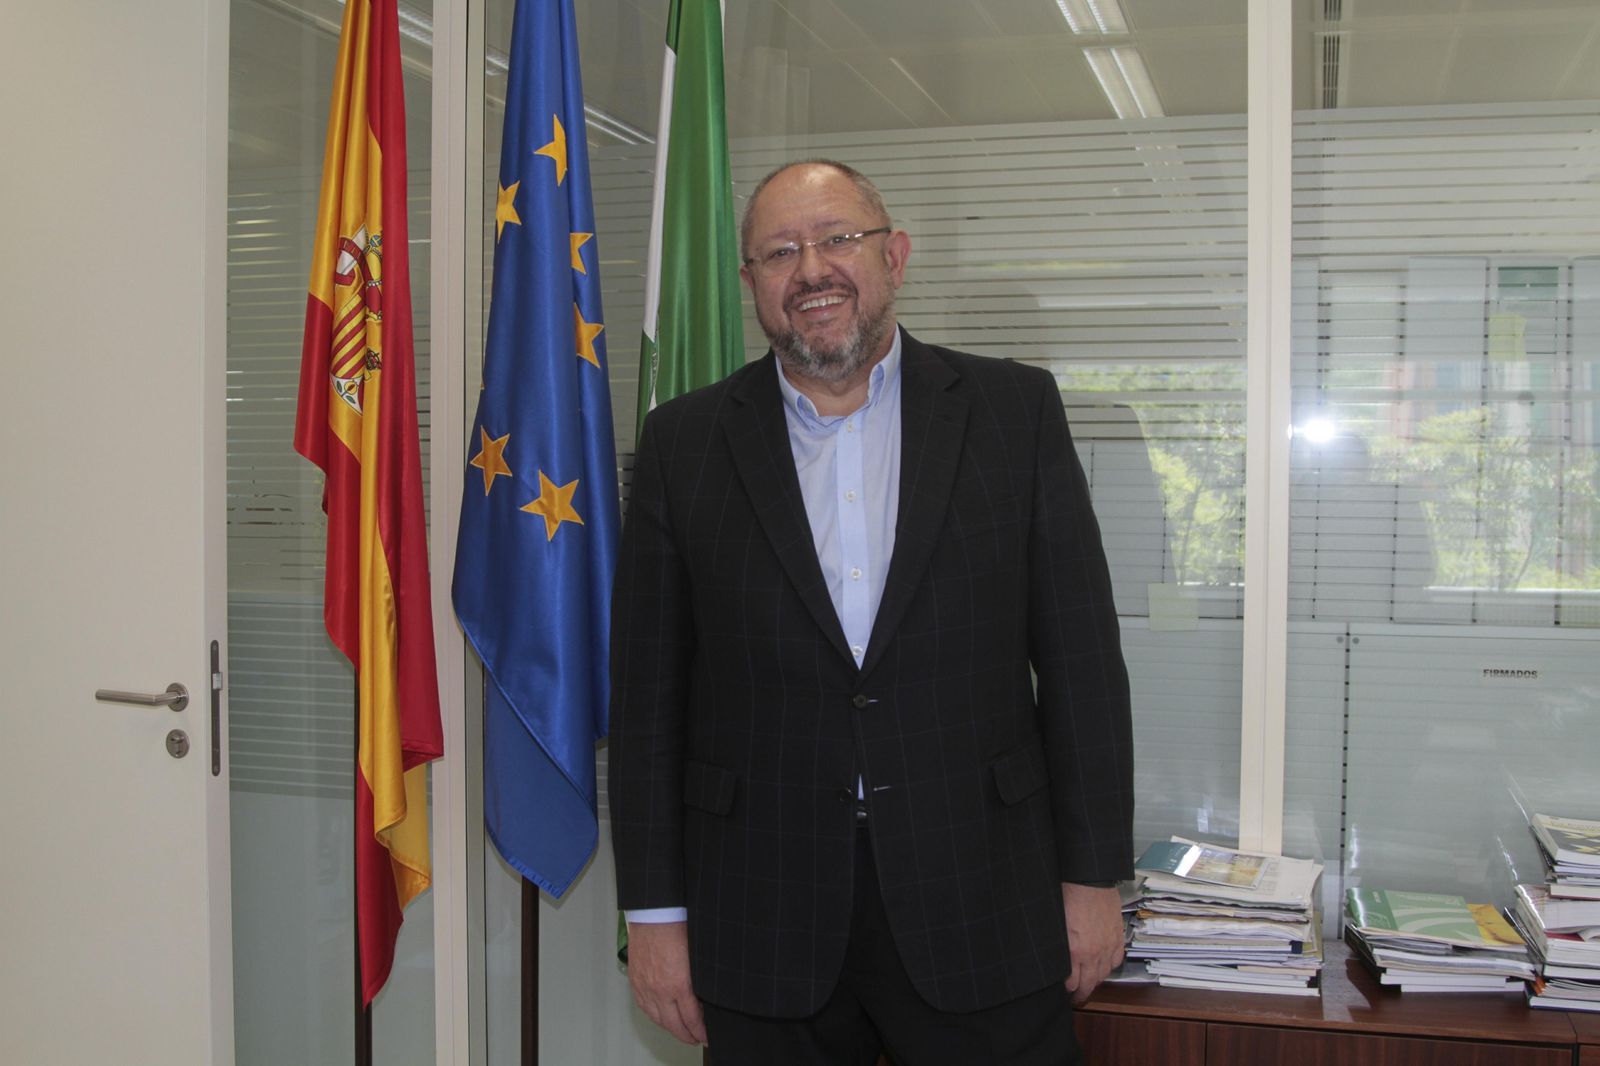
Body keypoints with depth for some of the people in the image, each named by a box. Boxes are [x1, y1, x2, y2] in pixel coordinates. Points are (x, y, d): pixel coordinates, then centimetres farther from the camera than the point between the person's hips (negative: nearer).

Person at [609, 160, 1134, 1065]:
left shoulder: (1014, 411, 1)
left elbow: (1082, 660, 1)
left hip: (981, 915, 0)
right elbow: (649, 693, 3)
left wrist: (1094, 877, 0)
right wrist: (654, 910, 1)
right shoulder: (685, 441, 3)